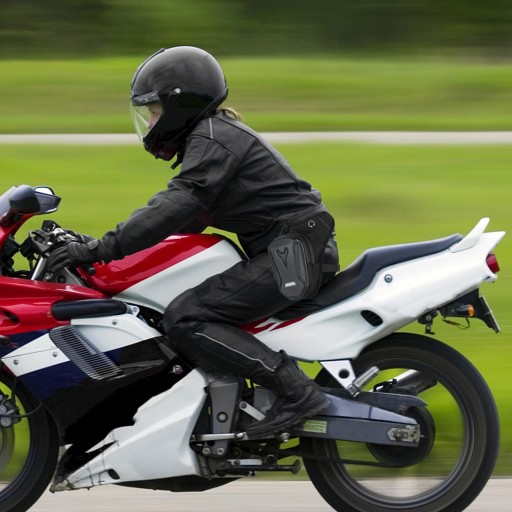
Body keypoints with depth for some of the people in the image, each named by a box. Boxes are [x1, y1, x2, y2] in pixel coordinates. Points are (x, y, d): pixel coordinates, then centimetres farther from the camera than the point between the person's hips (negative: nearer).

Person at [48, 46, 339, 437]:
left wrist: (101, 250, -26)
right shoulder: (210, 137, 21)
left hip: (293, 253, -11)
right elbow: (186, 219, 25)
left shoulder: (214, 139, -11)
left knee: (185, 319, -18)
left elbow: (177, 207, -23)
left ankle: (296, 391, -24)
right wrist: (100, 246, 20)